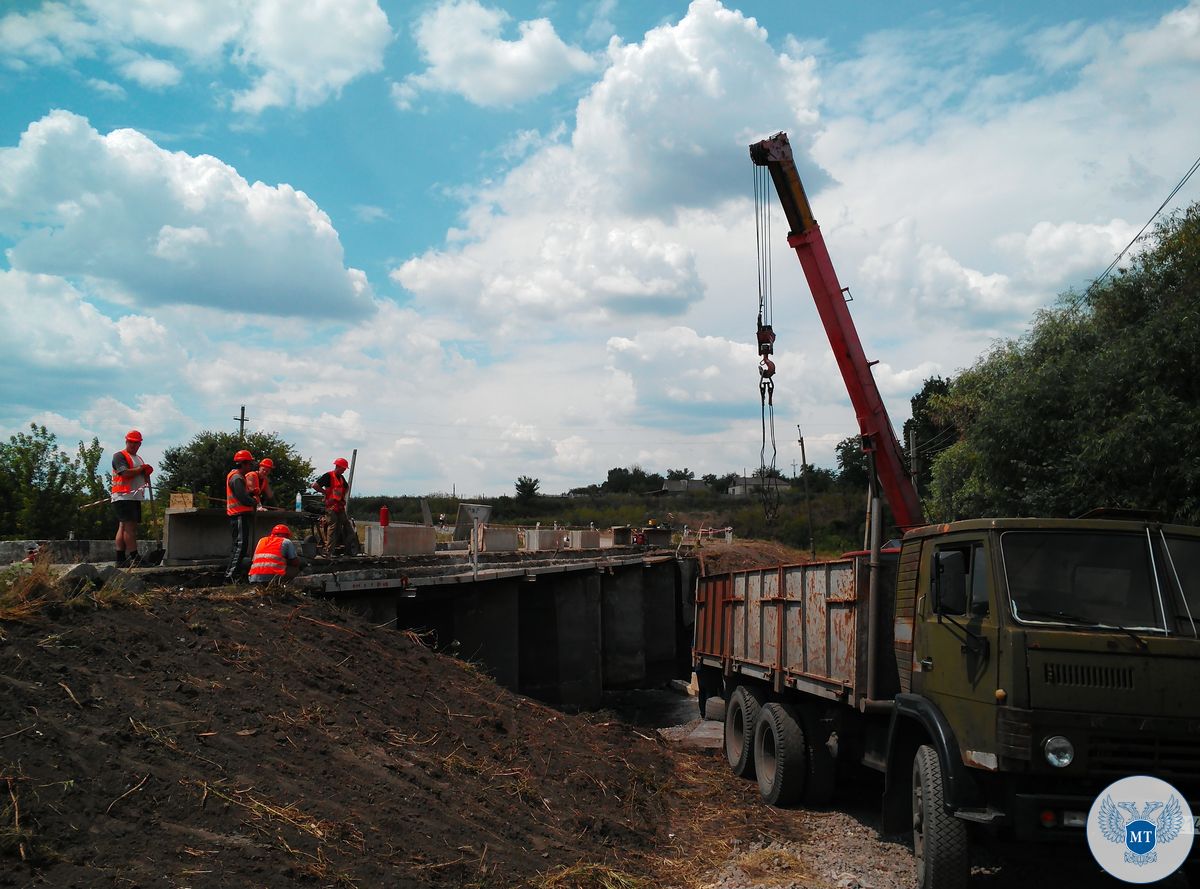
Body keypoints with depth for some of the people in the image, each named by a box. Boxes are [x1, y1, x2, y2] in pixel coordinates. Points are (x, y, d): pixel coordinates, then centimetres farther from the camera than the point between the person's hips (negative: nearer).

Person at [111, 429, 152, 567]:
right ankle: (134, 558, -19)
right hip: (124, 497, -8)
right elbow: (125, 473, -16)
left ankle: (120, 560, 5)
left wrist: (146, 473, 2)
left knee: (123, 527, 7)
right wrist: (141, 469, -4)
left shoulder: (139, 459, 25)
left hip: (136, 497, 8)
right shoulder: (119, 456, -2)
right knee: (129, 526, -14)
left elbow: (144, 478, 24)